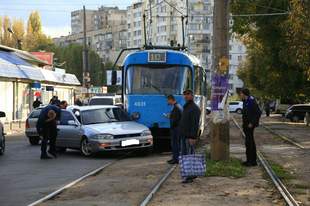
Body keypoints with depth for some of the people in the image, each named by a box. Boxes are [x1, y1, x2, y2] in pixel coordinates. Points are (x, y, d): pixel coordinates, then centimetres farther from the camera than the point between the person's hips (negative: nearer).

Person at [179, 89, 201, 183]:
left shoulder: (194, 108, -12)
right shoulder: (185, 107, 19)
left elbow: (195, 124, -19)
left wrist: (193, 137, -24)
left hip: (190, 137, -10)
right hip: (184, 136, 10)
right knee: (184, 155, 12)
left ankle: (190, 176, -4)